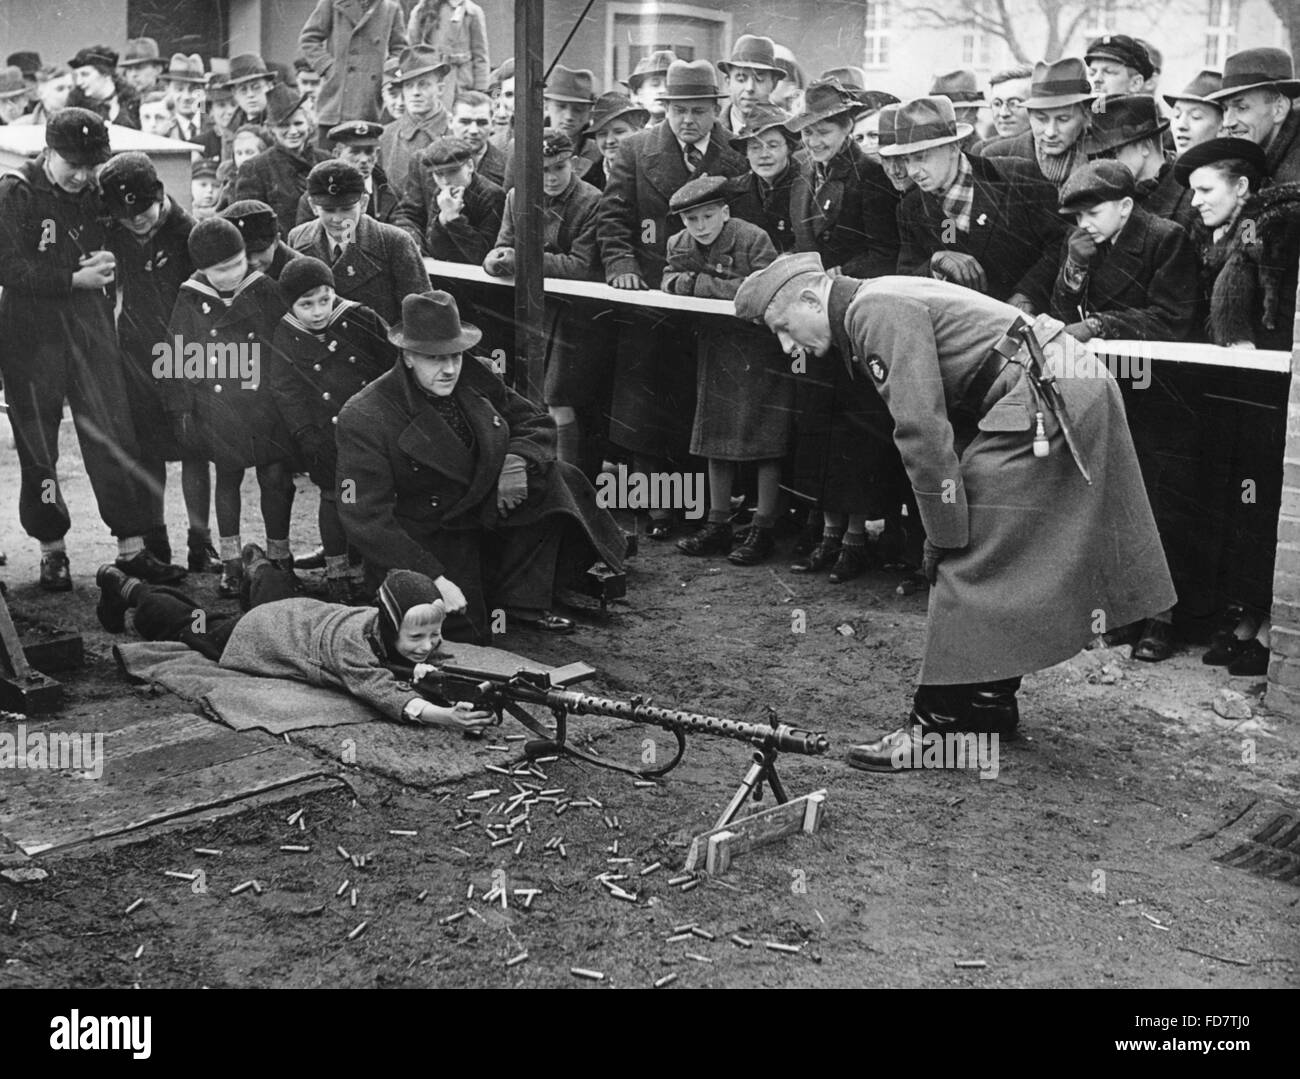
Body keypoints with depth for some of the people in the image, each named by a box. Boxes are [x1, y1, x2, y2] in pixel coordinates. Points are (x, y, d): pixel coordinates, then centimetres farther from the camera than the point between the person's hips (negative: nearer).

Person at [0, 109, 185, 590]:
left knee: (115, 436, -1)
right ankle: (52, 549, 18)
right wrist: (75, 279, -19)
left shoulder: (95, 195, 8)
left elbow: (117, 250, 18)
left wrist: (107, 263, -6)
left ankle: (132, 546, 4)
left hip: (92, 330, 3)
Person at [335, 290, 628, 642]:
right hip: (425, 544, -5)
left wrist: (517, 459, -16)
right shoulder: (363, 419, -21)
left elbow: (537, 423, 9)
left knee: (554, 478, -13)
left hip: (486, 517, 6)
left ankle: (522, 603, -8)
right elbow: (366, 521, -24)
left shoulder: (474, 378, -4)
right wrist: (434, 579, -32)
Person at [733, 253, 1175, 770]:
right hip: (1066, 393, 10)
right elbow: (932, 419, 18)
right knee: (1003, 564, 16)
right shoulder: (878, 309, 18)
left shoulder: (878, 311, -14)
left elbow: (922, 429, -20)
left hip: (1046, 400, -10)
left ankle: (937, 722, -3)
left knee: (972, 562, -8)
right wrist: (947, 531, 13)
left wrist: (945, 534, -13)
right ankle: (991, 703, 26)